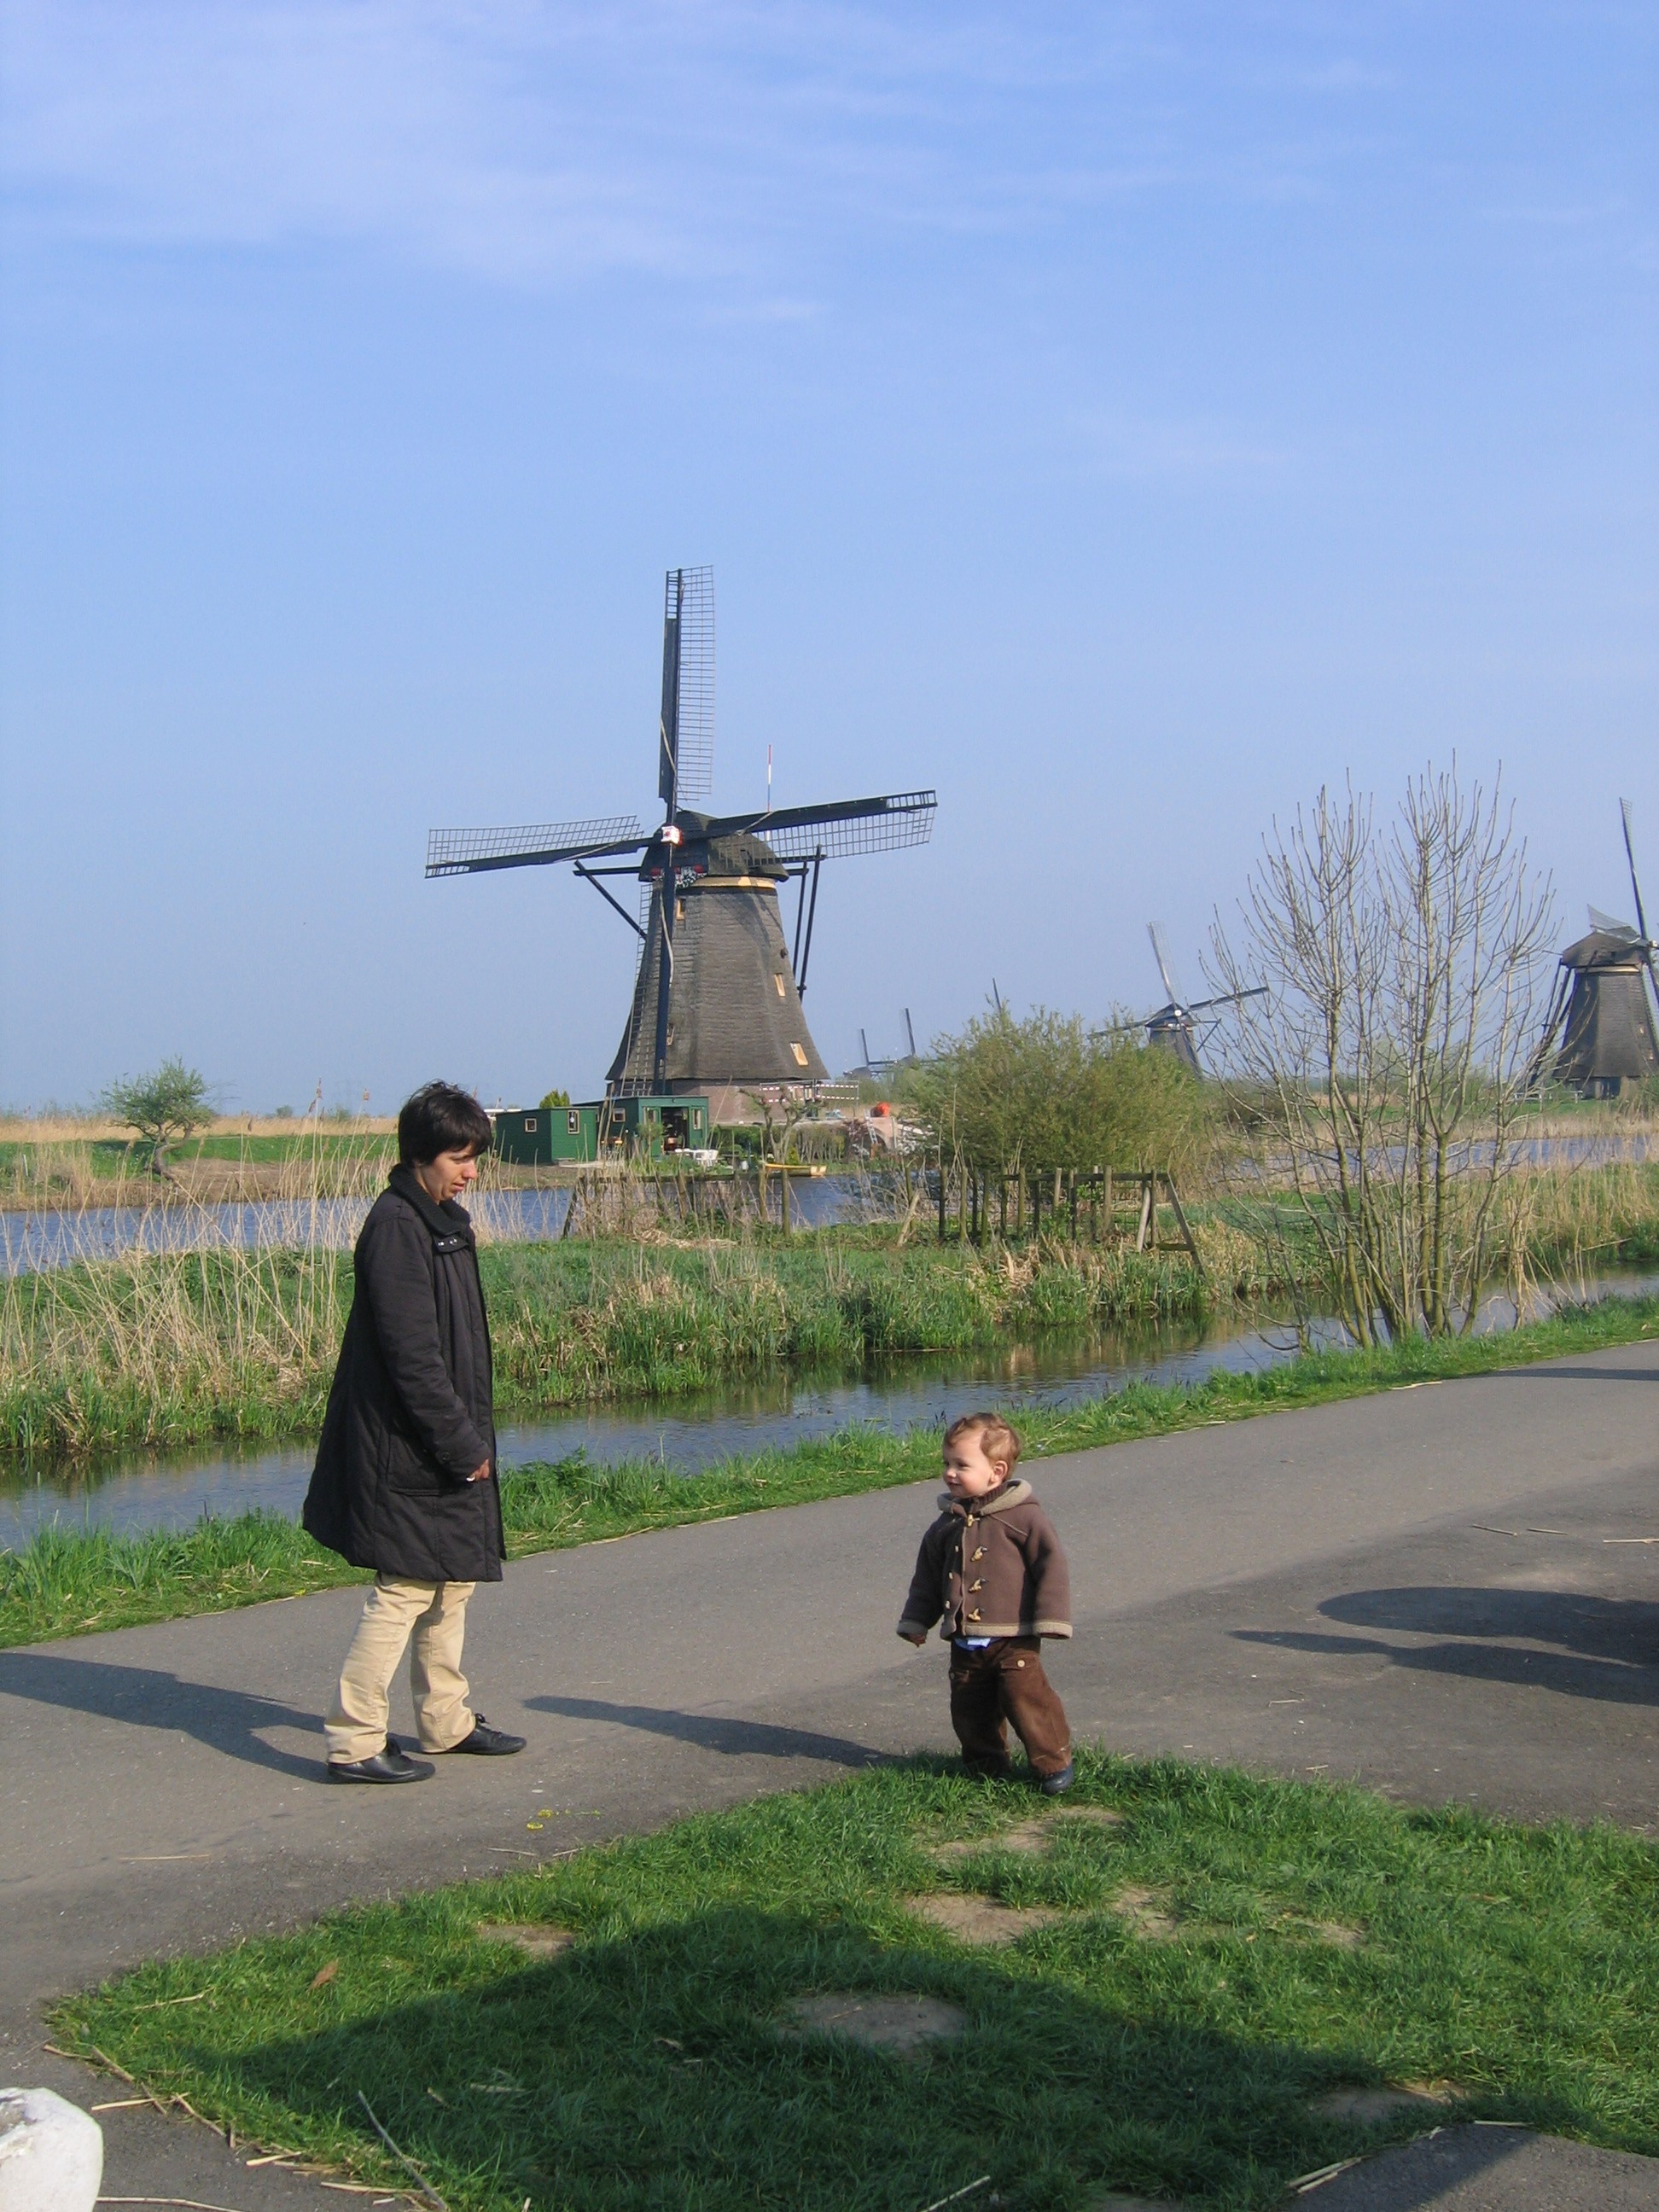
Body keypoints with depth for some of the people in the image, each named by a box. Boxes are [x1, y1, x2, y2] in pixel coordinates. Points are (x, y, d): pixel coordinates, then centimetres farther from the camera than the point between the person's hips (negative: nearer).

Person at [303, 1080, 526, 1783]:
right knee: (406, 1588, -6)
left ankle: (445, 1720, 28)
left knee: (452, 1581, 16)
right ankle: (353, 1742, 0)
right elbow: (410, 1355, -22)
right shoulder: (396, 1226, -18)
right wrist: (462, 1444, -19)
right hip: (407, 1448, -10)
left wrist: (471, 1435, 13)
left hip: (449, 1444, 10)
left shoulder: (444, 1221, 13)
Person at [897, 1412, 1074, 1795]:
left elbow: (1051, 1566, -7)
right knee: (969, 1708, 9)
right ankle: (988, 1765, 27)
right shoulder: (946, 1526, 10)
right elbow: (927, 1577, 20)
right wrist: (915, 1622, 19)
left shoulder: (1023, 1516, -7)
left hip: (1013, 1638, -6)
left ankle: (1054, 1763, 3)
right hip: (965, 1644, 6)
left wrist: (1049, 1619, -11)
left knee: (1026, 1698, -11)